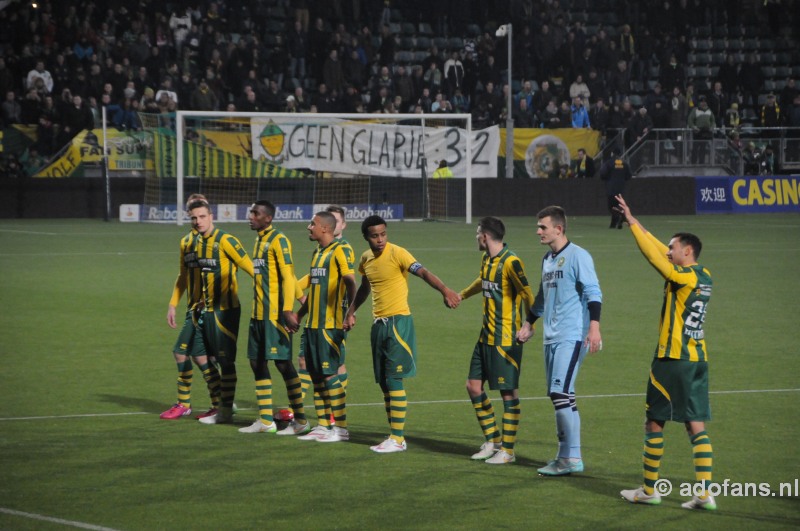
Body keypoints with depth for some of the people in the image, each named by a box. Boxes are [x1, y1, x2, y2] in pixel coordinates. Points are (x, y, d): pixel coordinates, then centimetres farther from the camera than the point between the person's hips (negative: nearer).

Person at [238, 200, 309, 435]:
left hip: (275, 313, -9)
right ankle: (265, 420, 15)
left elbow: (288, 277, -17)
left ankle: (300, 420, 0)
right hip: (258, 313, 9)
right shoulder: (260, 240, 16)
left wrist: (288, 310, -23)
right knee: (257, 362, 9)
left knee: (282, 361, -7)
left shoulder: (278, 240, -11)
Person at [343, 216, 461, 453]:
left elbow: (423, 272, -27)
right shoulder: (366, 258, 10)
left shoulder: (397, 254, -13)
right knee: (384, 382, 8)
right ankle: (395, 436, 15)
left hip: (398, 322, -7)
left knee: (394, 380, -11)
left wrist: (445, 290, -43)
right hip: (378, 324, 7)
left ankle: (397, 439, -8)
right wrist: (350, 313, 34)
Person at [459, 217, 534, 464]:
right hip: (486, 336, 9)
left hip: (506, 339, -9)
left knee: (508, 392, -2)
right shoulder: (486, 260, 11)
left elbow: (527, 294, -20)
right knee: (474, 386, 10)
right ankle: (492, 441, 21)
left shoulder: (511, 262, -17)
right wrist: (462, 295, 49)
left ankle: (508, 450, 5)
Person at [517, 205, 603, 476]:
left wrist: (594, 327, -25)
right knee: (557, 397, 9)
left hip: (571, 337, -9)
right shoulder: (547, 259, 17)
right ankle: (565, 456, 14)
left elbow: (593, 292, -16)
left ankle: (572, 458, -11)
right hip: (551, 337, 9)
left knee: (561, 393, -15)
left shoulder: (577, 256, -10)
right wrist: (528, 323, 31)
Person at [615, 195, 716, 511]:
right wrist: (633, 222, 20)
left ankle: (649, 490, 11)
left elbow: (653, 255, -19)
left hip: (672, 360, -8)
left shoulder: (684, 276, -14)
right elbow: (660, 251, 18)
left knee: (654, 422, 4)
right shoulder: (703, 277, 10)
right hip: (698, 358, 8)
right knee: (696, 424, 5)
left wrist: (633, 223, -11)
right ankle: (705, 492, -2)